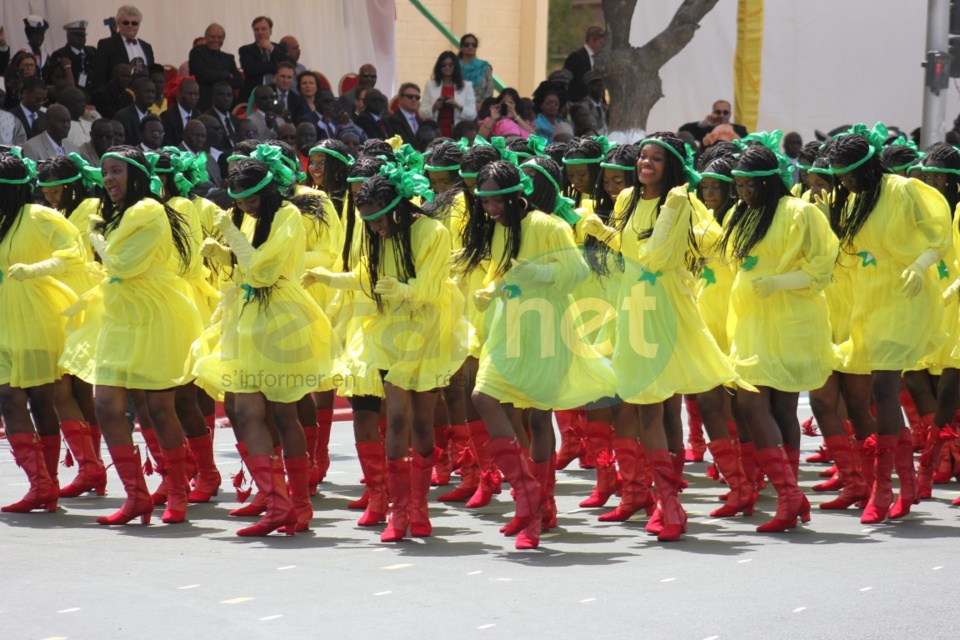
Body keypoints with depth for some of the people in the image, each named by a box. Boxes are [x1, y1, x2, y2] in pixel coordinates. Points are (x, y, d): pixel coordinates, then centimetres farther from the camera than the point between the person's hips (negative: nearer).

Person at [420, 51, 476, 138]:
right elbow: (422, 113, 7)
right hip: (435, 134, 1)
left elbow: (472, 115, 2)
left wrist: (457, 106, -14)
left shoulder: (466, 86, 8)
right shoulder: (430, 85, 11)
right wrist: (434, 107, -12)